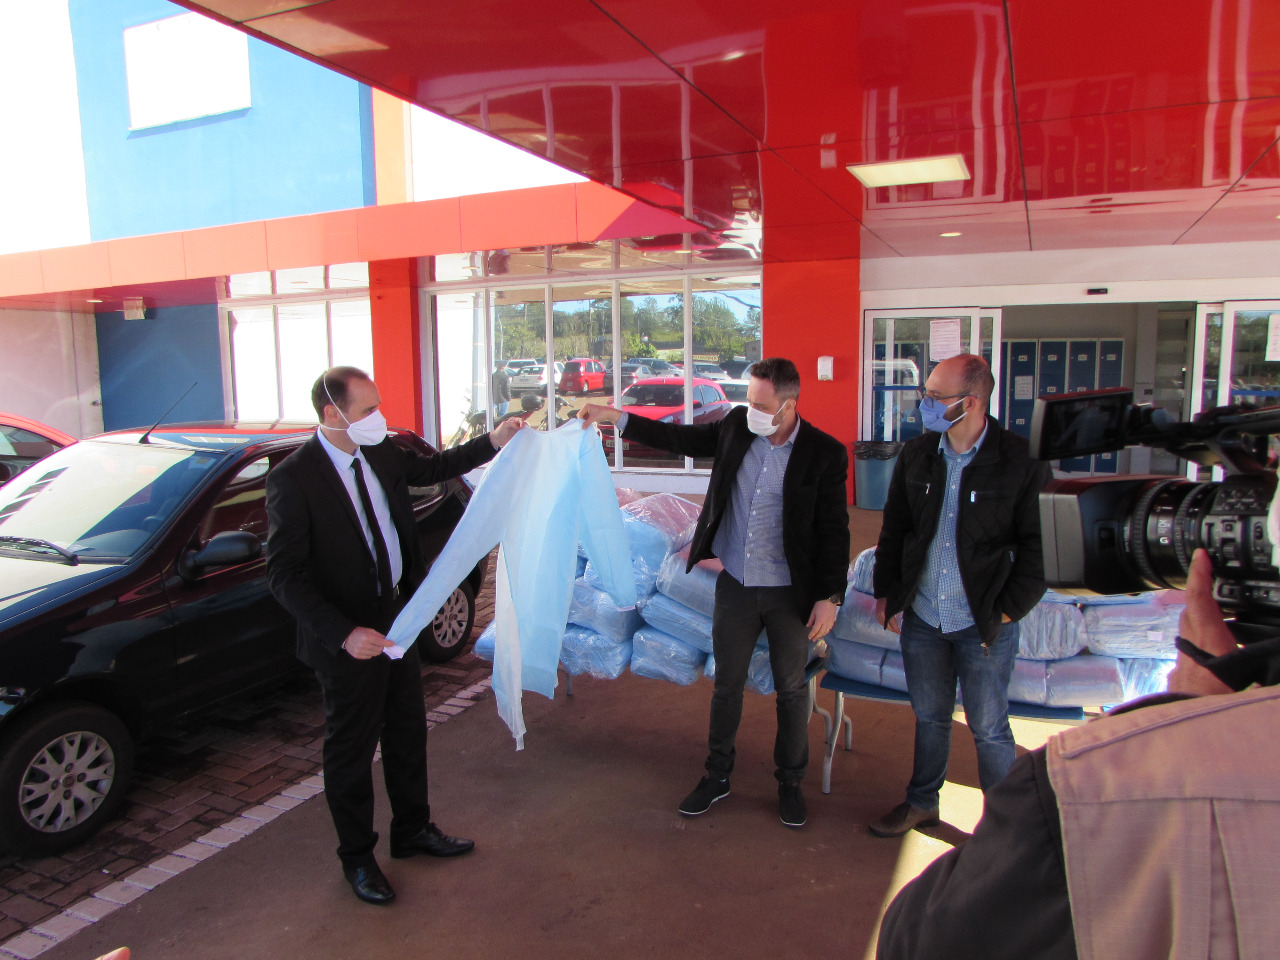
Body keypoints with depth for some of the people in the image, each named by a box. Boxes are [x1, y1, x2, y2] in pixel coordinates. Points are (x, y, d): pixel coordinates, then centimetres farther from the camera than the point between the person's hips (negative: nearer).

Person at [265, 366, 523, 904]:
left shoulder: (379, 454, -1)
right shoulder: (293, 479, -21)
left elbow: (431, 468, 19)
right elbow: (284, 574, -22)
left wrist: (493, 442, 8)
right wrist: (344, 634, -31)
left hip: (397, 615, 7)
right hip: (347, 638, -7)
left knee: (407, 730, 21)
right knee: (351, 749, 11)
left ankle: (412, 830, 42)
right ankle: (357, 858, 33)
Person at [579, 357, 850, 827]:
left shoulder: (825, 453, -14)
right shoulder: (736, 426, -4)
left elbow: (834, 531, -10)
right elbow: (680, 438, 9)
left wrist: (830, 597, -11)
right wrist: (614, 417, 4)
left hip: (791, 593, -3)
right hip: (735, 585, 3)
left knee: (791, 689, 12)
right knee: (727, 683, 15)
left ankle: (790, 782, 33)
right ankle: (717, 775, 34)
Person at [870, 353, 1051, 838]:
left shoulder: (1021, 462, -13)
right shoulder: (916, 455, 0)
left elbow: (1037, 545, -7)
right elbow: (893, 529, 9)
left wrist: (1008, 610, -9)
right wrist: (886, 592, 6)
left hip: (984, 624, -4)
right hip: (922, 617, 4)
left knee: (989, 728, 9)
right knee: (929, 716, 20)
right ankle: (922, 802, 39)